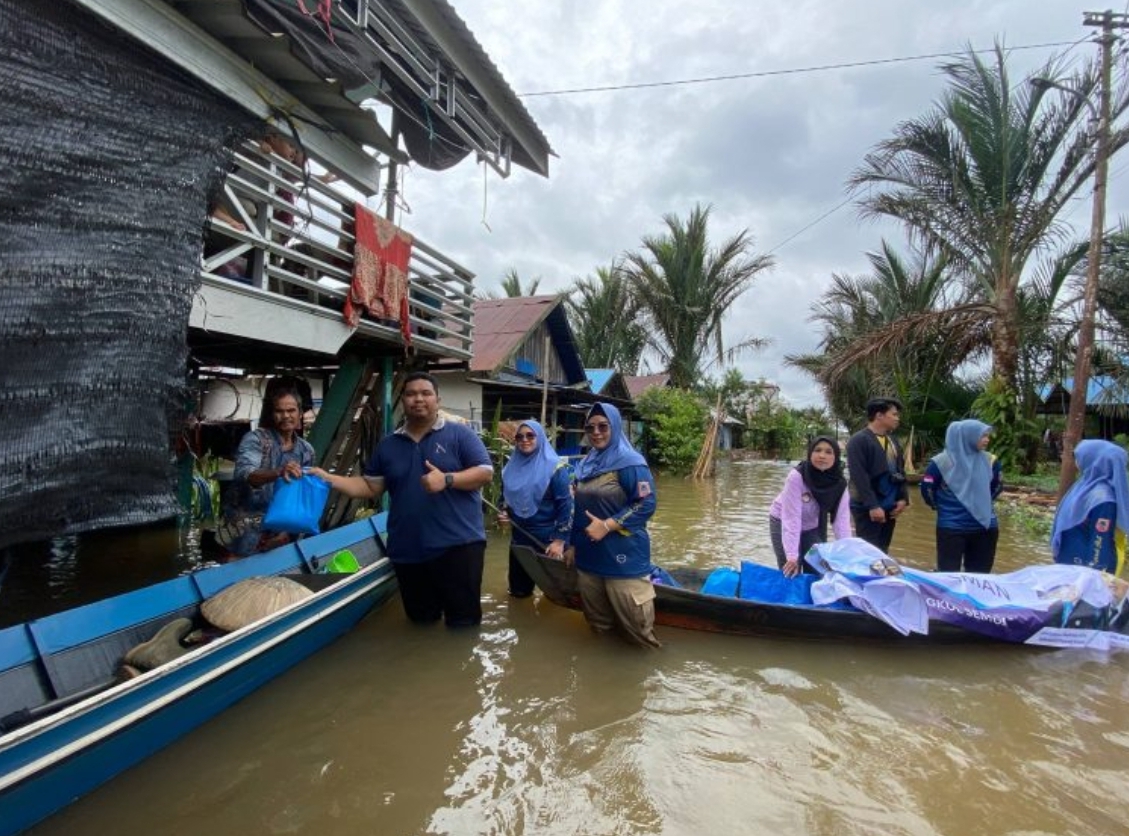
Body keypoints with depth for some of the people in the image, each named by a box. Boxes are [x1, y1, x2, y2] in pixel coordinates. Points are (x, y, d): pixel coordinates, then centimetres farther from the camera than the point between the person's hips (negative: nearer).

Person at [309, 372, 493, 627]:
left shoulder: (459, 434, -1)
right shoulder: (388, 445, 12)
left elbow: (486, 472, -7)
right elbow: (370, 487, 11)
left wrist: (447, 480, -22)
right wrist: (328, 479, -1)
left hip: (458, 545, -4)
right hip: (408, 551, 4)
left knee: (464, 620, 4)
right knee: (420, 622, 18)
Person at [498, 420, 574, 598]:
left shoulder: (555, 467, -12)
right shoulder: (511, 468, 6)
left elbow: (566, 505, -15)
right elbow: (505, 498, 20)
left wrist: (559, 541, -19)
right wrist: (503, 513, -2)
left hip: (548, 540, -5)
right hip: (519, 538, 6)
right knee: (518, 591, 15)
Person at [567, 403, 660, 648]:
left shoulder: (630, 462, -11)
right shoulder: (586, 464, 12)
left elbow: (646, 504, -18)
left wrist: (607, 525, -21)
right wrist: (573, 544, 20)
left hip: (623, 557, -7)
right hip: (589, 556, 8)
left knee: (634, 620, -2)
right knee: (598, 623, 18)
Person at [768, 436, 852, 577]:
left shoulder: (839, 482, -19)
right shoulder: (796, 476, -32)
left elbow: (841, 518, -19)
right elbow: (791, 517, -34)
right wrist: (792, 556, -38)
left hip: (813, 527, 4)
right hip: (783, 523, -4)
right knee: (791, 574, -6)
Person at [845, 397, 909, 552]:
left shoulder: (892, 440, 15)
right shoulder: (858, 441, -12)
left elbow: (900, 471, 19)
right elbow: (859, 477, -18)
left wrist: (903, 498, 6)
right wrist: (872, 505, -21)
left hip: (889, 507, 8)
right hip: (867, 508, -8)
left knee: (882, 552, 13)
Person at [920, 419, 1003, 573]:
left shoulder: (990, 461, 1)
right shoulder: (942, 462, -12)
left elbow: (997, 486, 19)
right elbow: (927, 488, -2)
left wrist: (983, 503, 16)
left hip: (986, 527, 4)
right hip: (951, 528, -4)